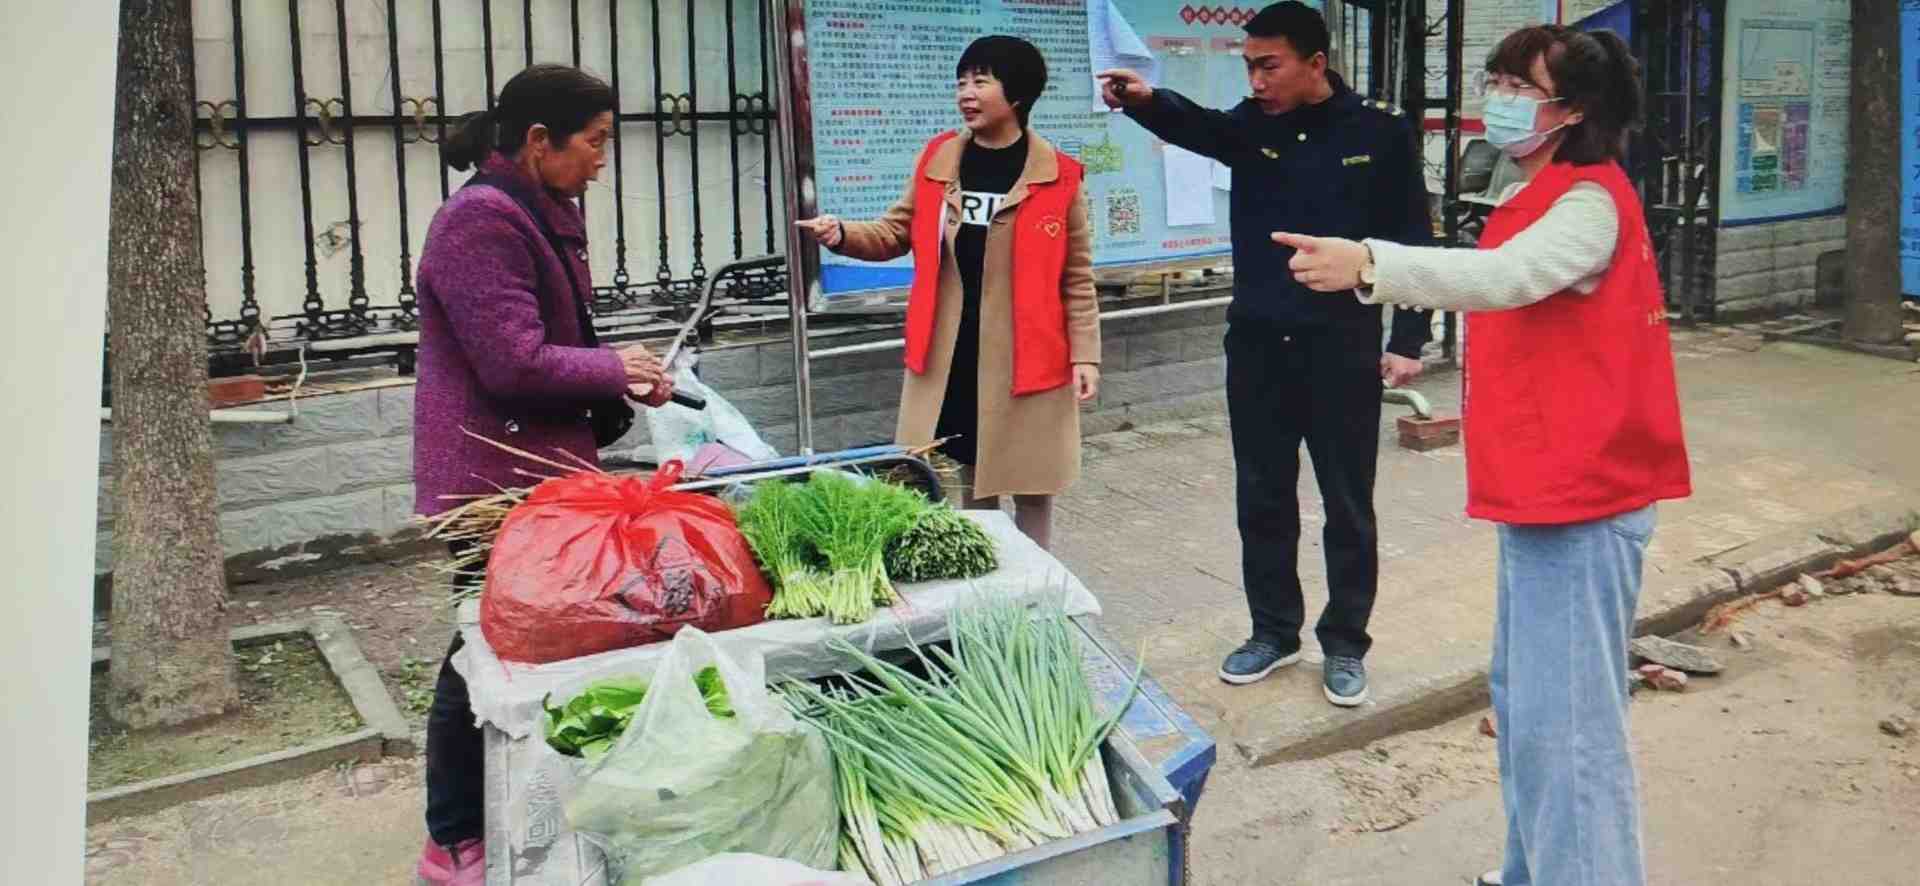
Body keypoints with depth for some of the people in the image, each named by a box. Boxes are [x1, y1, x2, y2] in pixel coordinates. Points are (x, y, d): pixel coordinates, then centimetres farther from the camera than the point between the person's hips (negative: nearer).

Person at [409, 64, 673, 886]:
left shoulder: (541, 213, 13)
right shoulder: (482, 219, -19)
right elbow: (516, 363, -24)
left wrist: (624, 382, 2)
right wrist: (617, 369, -10)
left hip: (540, 469, 9)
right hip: (496, 478, -9)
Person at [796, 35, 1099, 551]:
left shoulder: (1058, 176, -6)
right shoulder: (936, 160, 4)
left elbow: (1077, 277, -2)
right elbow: (897, 232, 11)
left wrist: (1084, 355, -7)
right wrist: (842, 234, -8)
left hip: (1028, 359, -3)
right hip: (948, 357, 3)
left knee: (1031, 489, 8)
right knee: (965, 485, 14)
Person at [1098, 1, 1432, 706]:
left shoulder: (1379, 132, -6)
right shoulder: (1252, 126, 1)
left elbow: (1413, 239, -2)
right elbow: (1196, 127, -22)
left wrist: (1407, 340, -7)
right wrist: (1145, 101, -43)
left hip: (1342, 348, -3)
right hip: (1257, 344, 3)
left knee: (1347, 506, 8)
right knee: (1263, 499, 12)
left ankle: (1345, 643, 23)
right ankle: (1274, 631, 29)